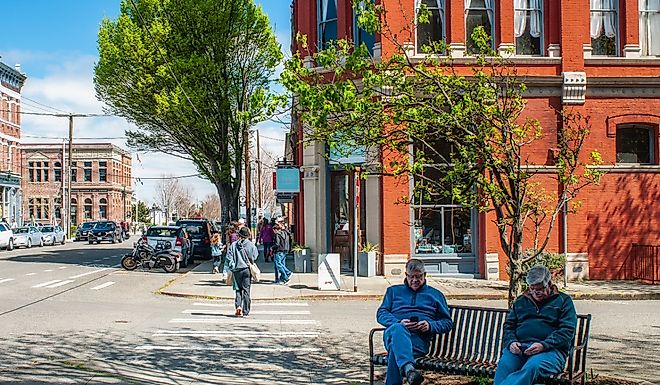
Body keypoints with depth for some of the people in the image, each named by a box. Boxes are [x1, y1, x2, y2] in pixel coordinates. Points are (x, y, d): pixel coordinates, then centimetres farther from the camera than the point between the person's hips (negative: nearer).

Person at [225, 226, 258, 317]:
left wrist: (232, 267, 4)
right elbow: (254, 258, -5)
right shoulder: (251, 245, -6)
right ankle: (245, 312, 3)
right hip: (247, 269, -1)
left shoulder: (233, 245, -1)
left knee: (238, 289, 15)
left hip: (237, 270, 1)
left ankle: (238, 306, -5)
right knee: (246, 290, 3)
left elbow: (229, 257, -4)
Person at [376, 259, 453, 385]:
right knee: (397, 328, -43)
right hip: (393, 331, 0)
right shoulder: (393, 290, 29)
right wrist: (399, 322, -4)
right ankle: (409, 370, -66)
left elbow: (448, 322, 22)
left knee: (395, 350, -38)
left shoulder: (435, 295, 27)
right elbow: (381, 313, 17)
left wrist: (430, 326, -1)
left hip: (419, 337, 0)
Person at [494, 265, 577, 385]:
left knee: (532, 367, -37)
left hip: (550, 349, -3)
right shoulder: (520, 301, 25)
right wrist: (511, 342, -2)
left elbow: (568, 330, 1)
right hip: (519, 347, 3)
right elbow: (508, 326, 23)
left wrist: (543, 345, -13)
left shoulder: (563, 301, 13)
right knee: (504, 365, -31)